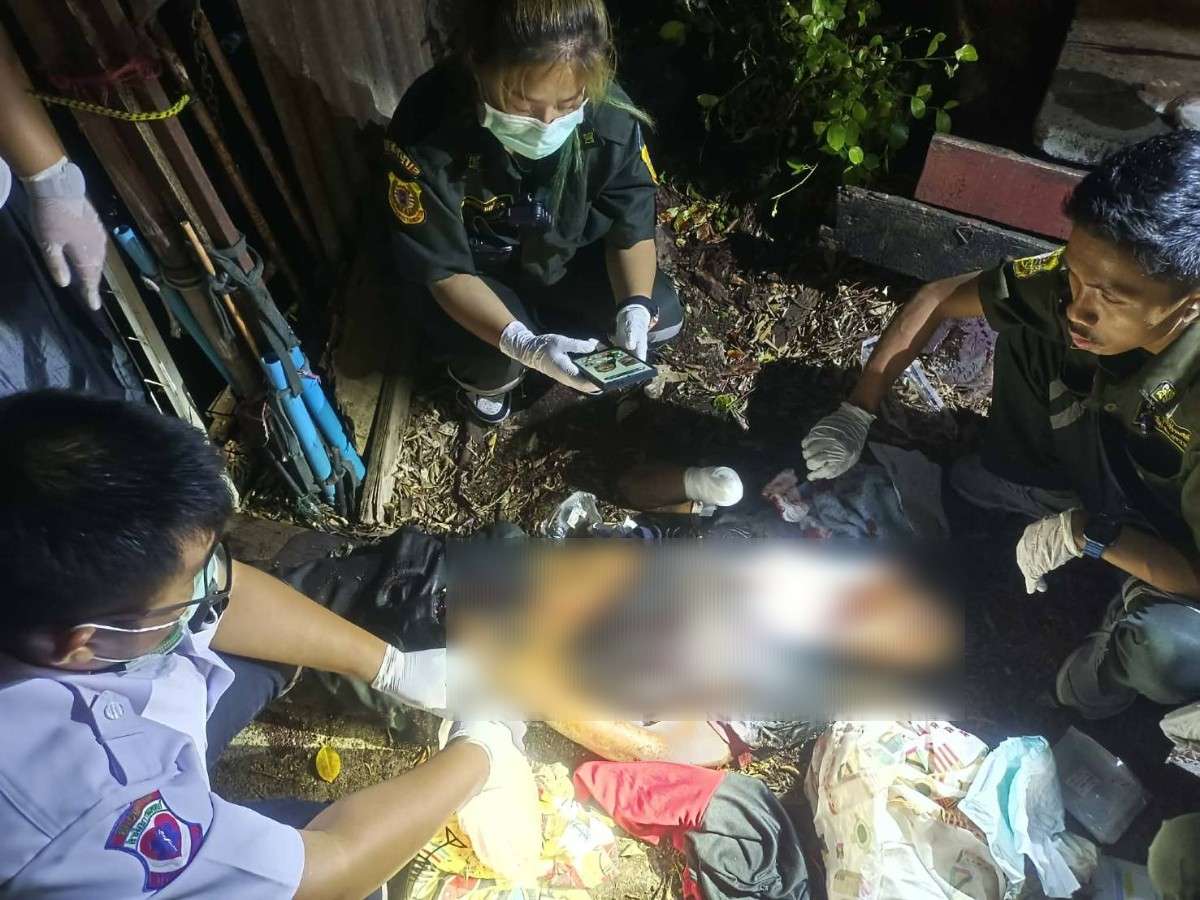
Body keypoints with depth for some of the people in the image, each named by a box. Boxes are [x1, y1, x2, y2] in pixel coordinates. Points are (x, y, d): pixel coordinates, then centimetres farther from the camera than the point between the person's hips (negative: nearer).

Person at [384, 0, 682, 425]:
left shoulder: (612, 118, -28)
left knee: (661, 317, -9)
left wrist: (633, 307, -34)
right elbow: (443, 269, -29)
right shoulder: (428, 131, -36)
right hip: (471, 267, -3)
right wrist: (522, 343, -44)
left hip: (561, 253, 4)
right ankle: (481, 374, 11)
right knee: (499, 364, -28)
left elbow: (632, 229, -14)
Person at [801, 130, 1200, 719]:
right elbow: (937, 299, -15)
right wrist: (856, 413, -20)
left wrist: (1082, 533, -29)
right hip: (1103, 467, 4)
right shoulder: (1074, 282, -27)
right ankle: (1017, 488, 15)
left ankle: (1127, 639, 5)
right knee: (1023, 322, -11)